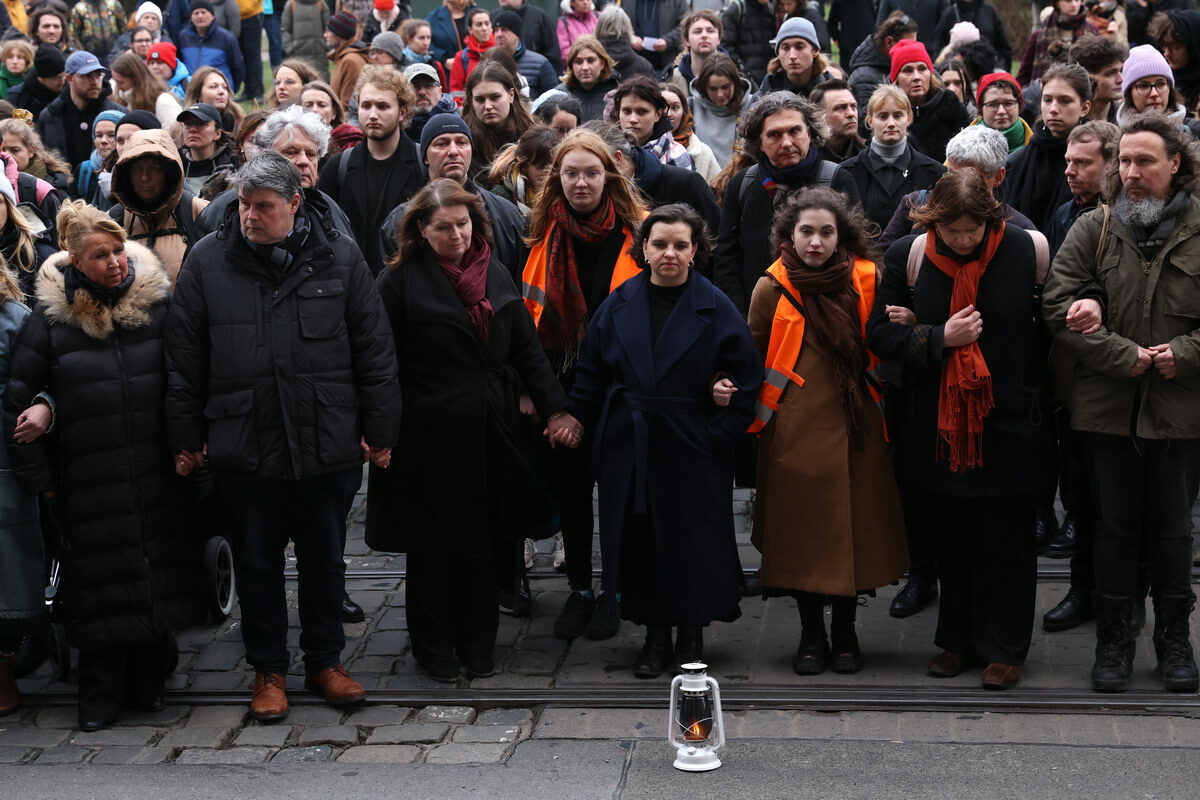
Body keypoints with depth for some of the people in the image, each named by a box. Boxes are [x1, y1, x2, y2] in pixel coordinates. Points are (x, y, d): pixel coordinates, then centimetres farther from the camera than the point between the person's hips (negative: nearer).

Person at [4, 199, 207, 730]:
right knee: (99, 585, 2)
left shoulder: (158, 305, 2)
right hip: (89, 482, -2)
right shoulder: (49, 320, -2)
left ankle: (148, 682, 22)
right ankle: (102, 692, 15)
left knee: (159, 575, 6)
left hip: (158, 477, 2)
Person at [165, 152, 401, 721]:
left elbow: (374, 348, 2)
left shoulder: (339, 258, -1)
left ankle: (325, 661, 30)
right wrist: (186, 437, 2)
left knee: (325, 559, 13)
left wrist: (380, 429, 0)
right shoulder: (207, 262, 0)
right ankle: (268, 670, 26)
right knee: (257, 562, 11)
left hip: (327, 444, 0)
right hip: (242, 445, 0)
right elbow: (184, 357, 3)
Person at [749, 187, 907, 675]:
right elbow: (754, 361, 7)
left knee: (853, 525, 5)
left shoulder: (864, 280, 2)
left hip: (855, 428, 1)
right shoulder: (772, 289, -2)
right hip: (796, 428, -1)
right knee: (802, 528, 4)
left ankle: (845, 634, 21)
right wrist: (756, 414, 2)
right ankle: (811, 636, 19)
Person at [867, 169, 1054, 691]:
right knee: (949, 539, 13)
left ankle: (1004, 649, 20)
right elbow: (880, 334, -1)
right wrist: (939, 338, -16)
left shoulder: (1026, 251, -8)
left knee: (1007, 542, 6)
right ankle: (957, 641, 28)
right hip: (937, 426, 2)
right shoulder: (908, 256, -3)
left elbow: (1049, 326, 1)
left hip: (1010, 425, -2)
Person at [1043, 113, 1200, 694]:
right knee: (1114, 529, 9)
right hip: (1108, 405, 0)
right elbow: (1058, 306, -6)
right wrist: (1124, 355, -12)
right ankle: (1114, 640, 22)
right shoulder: (1093, 230, 1)